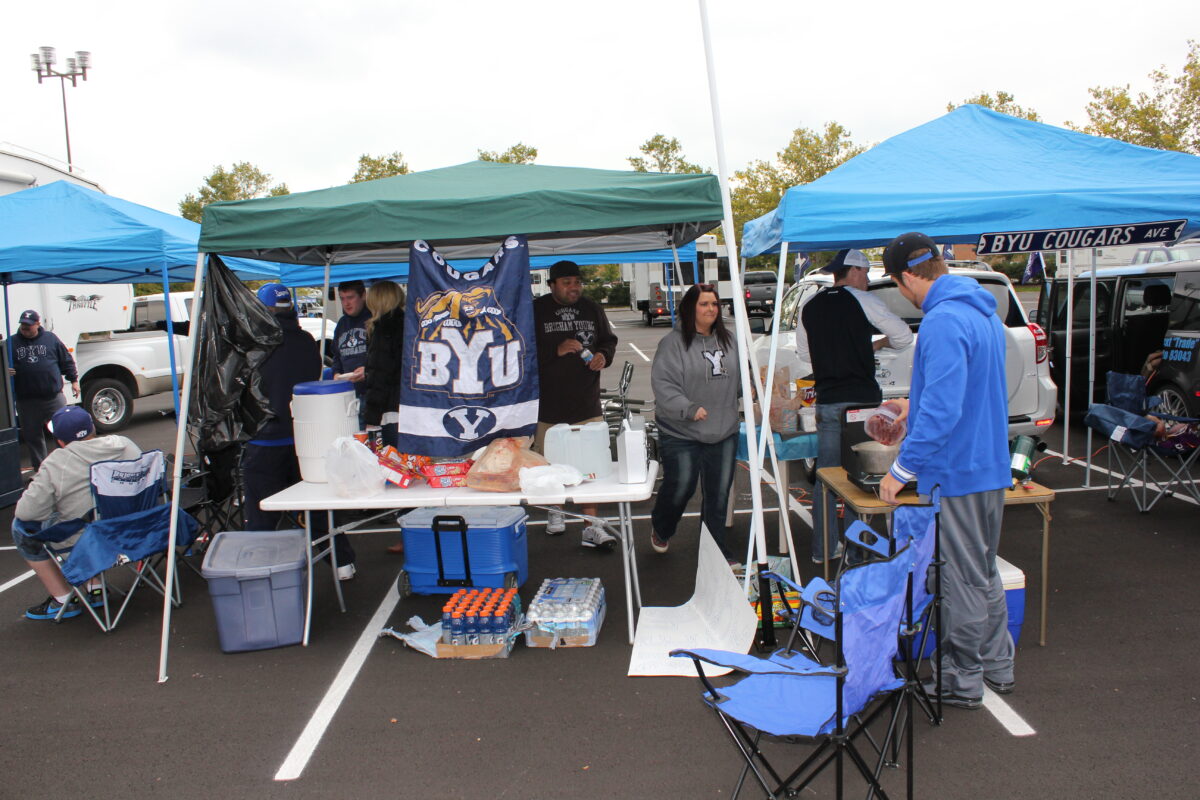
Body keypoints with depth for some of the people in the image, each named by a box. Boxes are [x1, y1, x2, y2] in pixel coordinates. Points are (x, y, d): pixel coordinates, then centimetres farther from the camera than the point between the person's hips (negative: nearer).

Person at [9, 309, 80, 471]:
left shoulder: (50, 339, 3)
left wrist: (74, 380, 6)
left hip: (53, 396, -2)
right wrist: (6, 372, -12)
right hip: (26, 401, 2)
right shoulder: (12, 343, 4)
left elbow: (66, 361, 8)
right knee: (32, 436, 11)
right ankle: (39, 469, 23)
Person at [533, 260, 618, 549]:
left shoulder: (592, 309, 8)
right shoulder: (536, 311, -3)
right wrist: (557, 350, -20)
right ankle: (555, 510, 38)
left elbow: (609, 340, 19)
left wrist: (603, 355, -4)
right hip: (548, 403, -1)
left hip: (587, 403, 2)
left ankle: (591, 527, 5)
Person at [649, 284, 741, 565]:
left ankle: (716, 550, 25)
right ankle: (660, 530, 35)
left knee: (718, 494, 10)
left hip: (723, 433, 5)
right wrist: (689, 408, -26)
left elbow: (740, 376, 21)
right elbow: (663, 384, -17)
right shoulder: (674, 342, -11)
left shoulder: (728, 340, 9)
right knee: (679, 488, 3)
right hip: (682, 434, -5)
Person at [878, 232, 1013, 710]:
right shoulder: (983, 311, 10)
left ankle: (962, 681, 19)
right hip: (991, 465, 10)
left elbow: (942, 410, -28)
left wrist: (901, 470, -22)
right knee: (984, 572, 21)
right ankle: (997, 666, 35)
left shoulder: (944, 321, -22)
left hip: (956, 473, -10)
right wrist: (918, 408, 32)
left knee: (961, 581, 4)